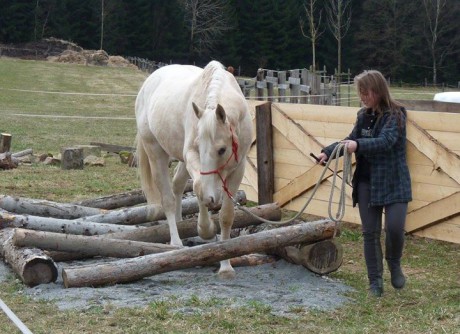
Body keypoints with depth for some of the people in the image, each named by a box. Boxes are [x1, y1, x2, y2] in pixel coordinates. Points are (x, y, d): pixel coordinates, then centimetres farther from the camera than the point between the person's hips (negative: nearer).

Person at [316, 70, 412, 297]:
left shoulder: (395, 115, -11)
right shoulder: (364, 116, 8)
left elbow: (386, 141, -26)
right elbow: (351, 140, 15)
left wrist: (358, 144, -41)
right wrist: (328, 152, -1)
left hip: (393, 182, -5)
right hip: (367, 182, 5)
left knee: (395, 227, -15)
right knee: (370, 232, 3)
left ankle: (394, 264, 15)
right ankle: (375, 280, 13)